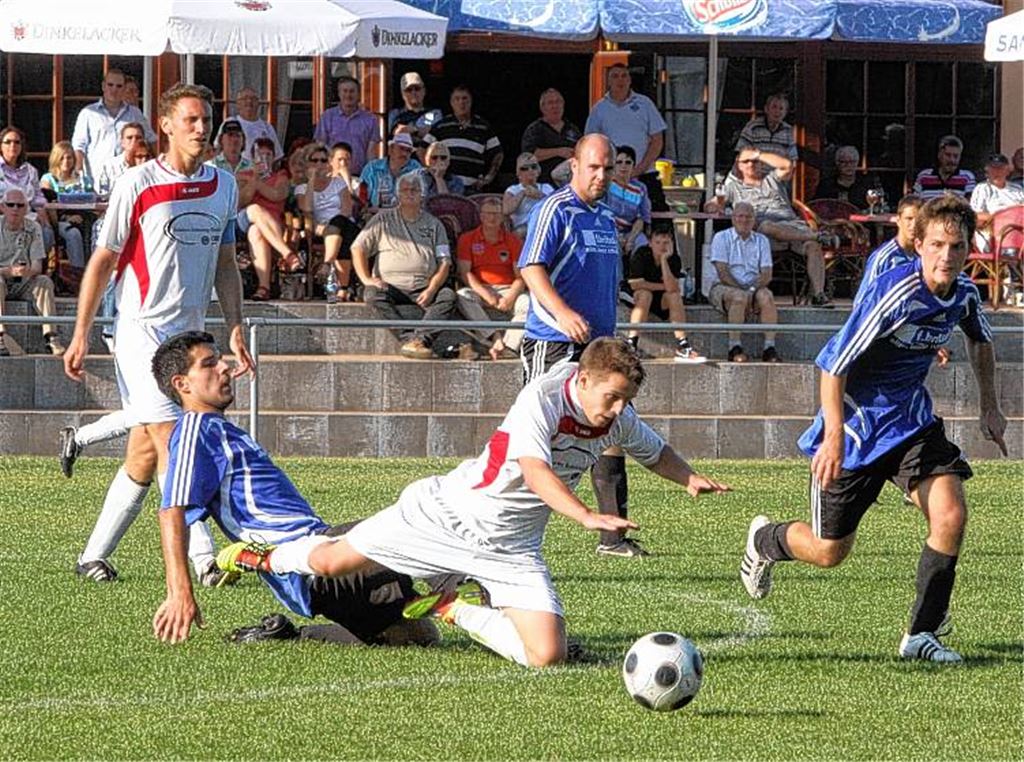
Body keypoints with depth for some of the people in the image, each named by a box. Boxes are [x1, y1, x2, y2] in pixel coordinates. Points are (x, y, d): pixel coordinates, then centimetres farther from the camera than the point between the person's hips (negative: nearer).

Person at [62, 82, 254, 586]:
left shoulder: (223, 185, 10)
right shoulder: (138, 184, -7)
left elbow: (225, 264, 18)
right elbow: (103, 260, -2)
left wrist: (235, 329, 9)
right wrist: (81, 335, -4)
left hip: (191, 333, 6)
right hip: (142, 330, -6)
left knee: (145, 455, 6)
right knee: (171, 443, -14)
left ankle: (93, 557, 14)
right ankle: (201, 557, -19)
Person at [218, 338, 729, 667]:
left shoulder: (620, 421, -5)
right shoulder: (541, 399, -25)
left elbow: (655, 452, 18)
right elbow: (535, 471, -41)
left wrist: (689, 478, -4)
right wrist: (587, 517, -55)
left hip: (511, 546, 5)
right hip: (450, 513, -5)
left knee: (547, 655, -16)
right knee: (331, 561, 6)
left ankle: (458, 614, 11)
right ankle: (266, 558, 43)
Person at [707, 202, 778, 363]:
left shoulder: (761, 241, 15)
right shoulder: (722, 238, 4)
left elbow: (767, 274, 5)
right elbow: (722, 273, -7)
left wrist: (753, 288, -15)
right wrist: (740, 288, -18)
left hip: (754, 288, 3)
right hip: (723, 288, -3)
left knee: (766, 296, -30)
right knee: (739, 297, -36)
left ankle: (770, 347, -33)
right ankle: (734, 347, -36)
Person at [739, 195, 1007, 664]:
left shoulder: (964, 293, -6)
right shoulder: (895, 294, -28)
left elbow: (980, 341, 20)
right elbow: (834, 366, -25)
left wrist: (989, 407, 17)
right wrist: (834, 437, -30)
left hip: (910, 419, 5)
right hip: (855, 422, -5)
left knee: (950, 515, -18)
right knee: (829, 552, 6)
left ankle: (922, 635, -5)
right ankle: (764, 540, 41)